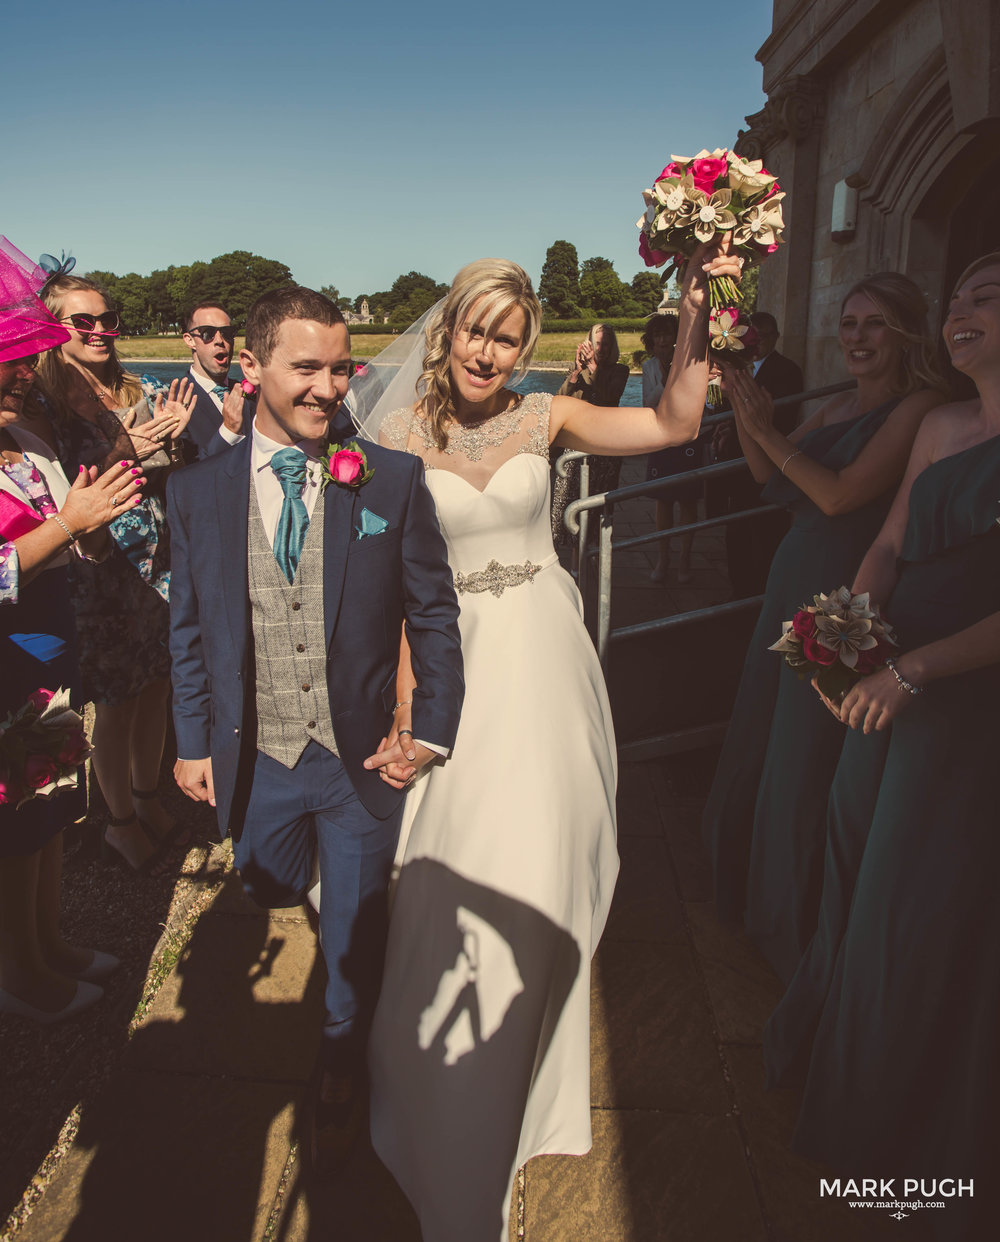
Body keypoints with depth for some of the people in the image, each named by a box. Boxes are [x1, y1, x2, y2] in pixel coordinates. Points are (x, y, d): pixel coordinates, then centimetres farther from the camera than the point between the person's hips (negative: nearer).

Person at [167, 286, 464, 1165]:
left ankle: (344, 1078, 45)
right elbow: (189, 629, 4)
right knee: (271, 893, 22)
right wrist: (193, 744, 6)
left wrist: (433, 730, -7)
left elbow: (433, 612, -3)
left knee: (353, 939, 17)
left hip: (362, 762, -1)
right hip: (255, 764, 1)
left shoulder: (393, 480, -10)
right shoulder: (196, 490, -4)